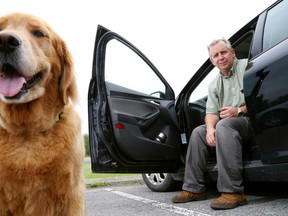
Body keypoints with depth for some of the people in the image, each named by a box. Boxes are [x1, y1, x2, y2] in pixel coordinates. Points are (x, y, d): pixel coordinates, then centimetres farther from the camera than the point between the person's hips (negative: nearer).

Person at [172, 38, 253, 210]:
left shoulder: (247, 66, -3)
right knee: (198, 132, -2)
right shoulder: (214, 84, 15)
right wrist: (210, 129, -15)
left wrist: (240, 110, -21)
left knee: (224, 125, -34)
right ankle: (194, 188, -1)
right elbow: (211, 112, 6)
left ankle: (233, 192, -37)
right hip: (229, 123, 7)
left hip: (254, 120, -7)